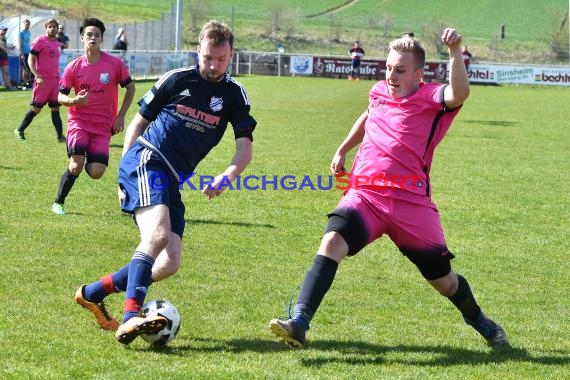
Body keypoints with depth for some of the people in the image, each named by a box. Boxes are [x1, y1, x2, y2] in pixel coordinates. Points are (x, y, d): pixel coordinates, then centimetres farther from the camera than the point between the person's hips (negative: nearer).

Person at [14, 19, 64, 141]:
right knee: (36, 108, 0)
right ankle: (19, 130, 15)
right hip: (43, 80, -6)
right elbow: (30, 60, -9)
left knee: (55, 108, 3)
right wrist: (37, 76, -19)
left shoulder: (57, 43, 13)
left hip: (55, 80, 6)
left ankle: (60, 136, 2)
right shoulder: (40, 41, -7)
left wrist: (59, 78, 16)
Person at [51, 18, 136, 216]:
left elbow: (130, 88, 7)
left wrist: (121, 116, 2)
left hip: (103, 126, 1)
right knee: (76, 166, -19)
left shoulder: (115, 64, -5)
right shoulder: (74, 67, -4)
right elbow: (61, 96, 3)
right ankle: (58, 202, 4)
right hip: (78, 122, -1)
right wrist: (74, 100, -20)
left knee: (96, 172, -10)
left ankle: (87, 160, 28)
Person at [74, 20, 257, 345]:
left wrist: (227, 176, -20)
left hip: (171, 181, 6)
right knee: (157, 234, -30)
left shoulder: (234, 94, 9)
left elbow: (245, 145, 0)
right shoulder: (177, 79, 2)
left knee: (169, 264, -2)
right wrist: (124, 172, 4)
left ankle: (93, 293, 12)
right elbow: (138, 122, 11)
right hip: (147, 160, -5)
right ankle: (131, 318, -42)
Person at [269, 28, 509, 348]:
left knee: (442, 279, 9)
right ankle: (299, 324, -33)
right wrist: (342, 151, 37)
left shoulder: (430, 97, -4)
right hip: (364, 194, 3)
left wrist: (455, 51, -39)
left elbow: (459, 93, -28)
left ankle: (479, 320, 41)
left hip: (411, 201, -3)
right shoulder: (378, 93, 13)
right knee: (333, 241, -26)